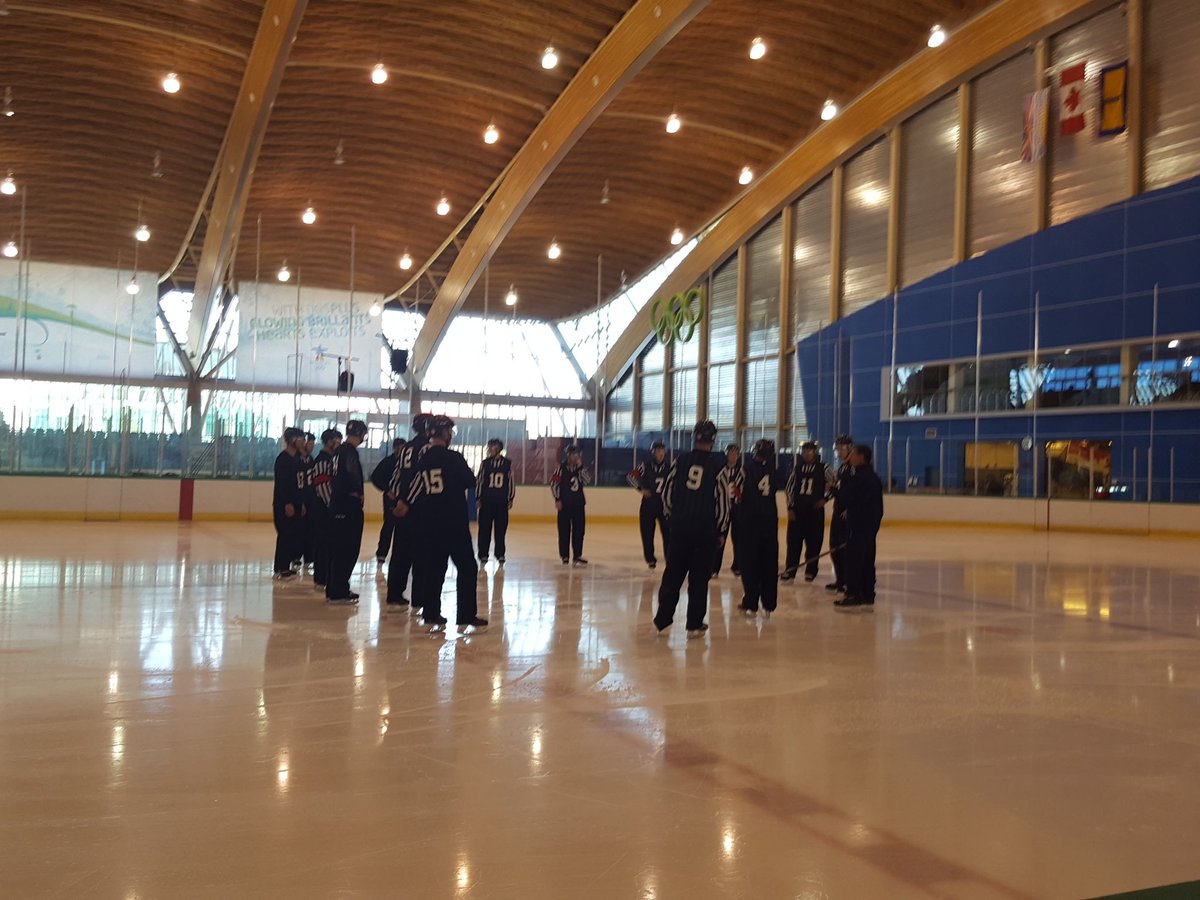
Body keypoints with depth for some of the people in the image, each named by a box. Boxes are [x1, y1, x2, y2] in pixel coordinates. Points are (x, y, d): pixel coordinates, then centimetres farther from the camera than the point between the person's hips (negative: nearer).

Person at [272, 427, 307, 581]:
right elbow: (281, 483, -19)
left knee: (298, 536, 9)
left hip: (296, 504, 9)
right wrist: (287, 504, -23)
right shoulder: (283, 458, -11)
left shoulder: (297, 458, 16)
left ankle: (285, 566, 19)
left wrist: (302, 503, 16)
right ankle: (280, 570, 2)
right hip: (284, 506, -9)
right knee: (285, 536, -6)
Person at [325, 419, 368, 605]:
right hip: (349, 506, -10)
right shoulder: (350, 452, -14)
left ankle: (333, 590, 21)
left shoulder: (340, 451, 15)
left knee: (337, 549, 14)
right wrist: (357, 492, -13)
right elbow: (352, 474, -28)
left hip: (337, 504, 10)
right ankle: (338, 592, -3)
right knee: (348, 550, -5)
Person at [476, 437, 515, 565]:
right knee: (484, 529, 0)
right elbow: (479, 481, 3)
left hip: (502, 501, 0)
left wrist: (511, 499, 5)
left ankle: (500, 554, 13)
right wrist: (478, 499, 0)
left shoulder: (507, 463, 1)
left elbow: (511, 481, 6)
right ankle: (483, 555, 7)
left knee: (501, 529, 4)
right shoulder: (485, 463, 1)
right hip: (486, 501, 0)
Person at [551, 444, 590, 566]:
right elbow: (553, 483, -7)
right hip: (565, 503, -4)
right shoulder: (562, 468, -5)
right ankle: (564, 556, 7)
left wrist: (580, 467, -12)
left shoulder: (579, 468, 8)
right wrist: (557, 499, -10)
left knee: (579, 529, 3)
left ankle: (577, 555, 9)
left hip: (578, 503, 4)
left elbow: (587, 480, -7)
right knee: (564, 530, 0)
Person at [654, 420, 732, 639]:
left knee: (673, 573, 11)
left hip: (679, 526, 2)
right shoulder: (718, 466, -4)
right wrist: (721, 530, 7)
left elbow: (666, 492, 5)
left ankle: (663, 619, 14)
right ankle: (694, 625, 8)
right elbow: (723, 500, -4)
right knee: (699, 577, 5)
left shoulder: (680, 460, 2)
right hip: (706, 529, -2)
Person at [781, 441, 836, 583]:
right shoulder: (797, 468, 7)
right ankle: (790, 570, 9)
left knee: (813, 542, 2)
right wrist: (790, 507, 2)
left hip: (815, 510, -2)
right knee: (793, 541, 2)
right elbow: (789, 488, 8)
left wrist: (824, 498, -3)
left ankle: (811, 571, 12)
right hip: (797, 509, 2)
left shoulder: (823, 468, -2)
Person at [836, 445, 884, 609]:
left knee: (853, 559, -5)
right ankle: (868, 595, 18)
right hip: (872, 524, 10)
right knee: (867, 560, 13)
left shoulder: (857, 478, -16)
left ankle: (853, 594, -5)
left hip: (859, 526, -10)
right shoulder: (874, 477, 15)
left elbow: (849, 501, -15)